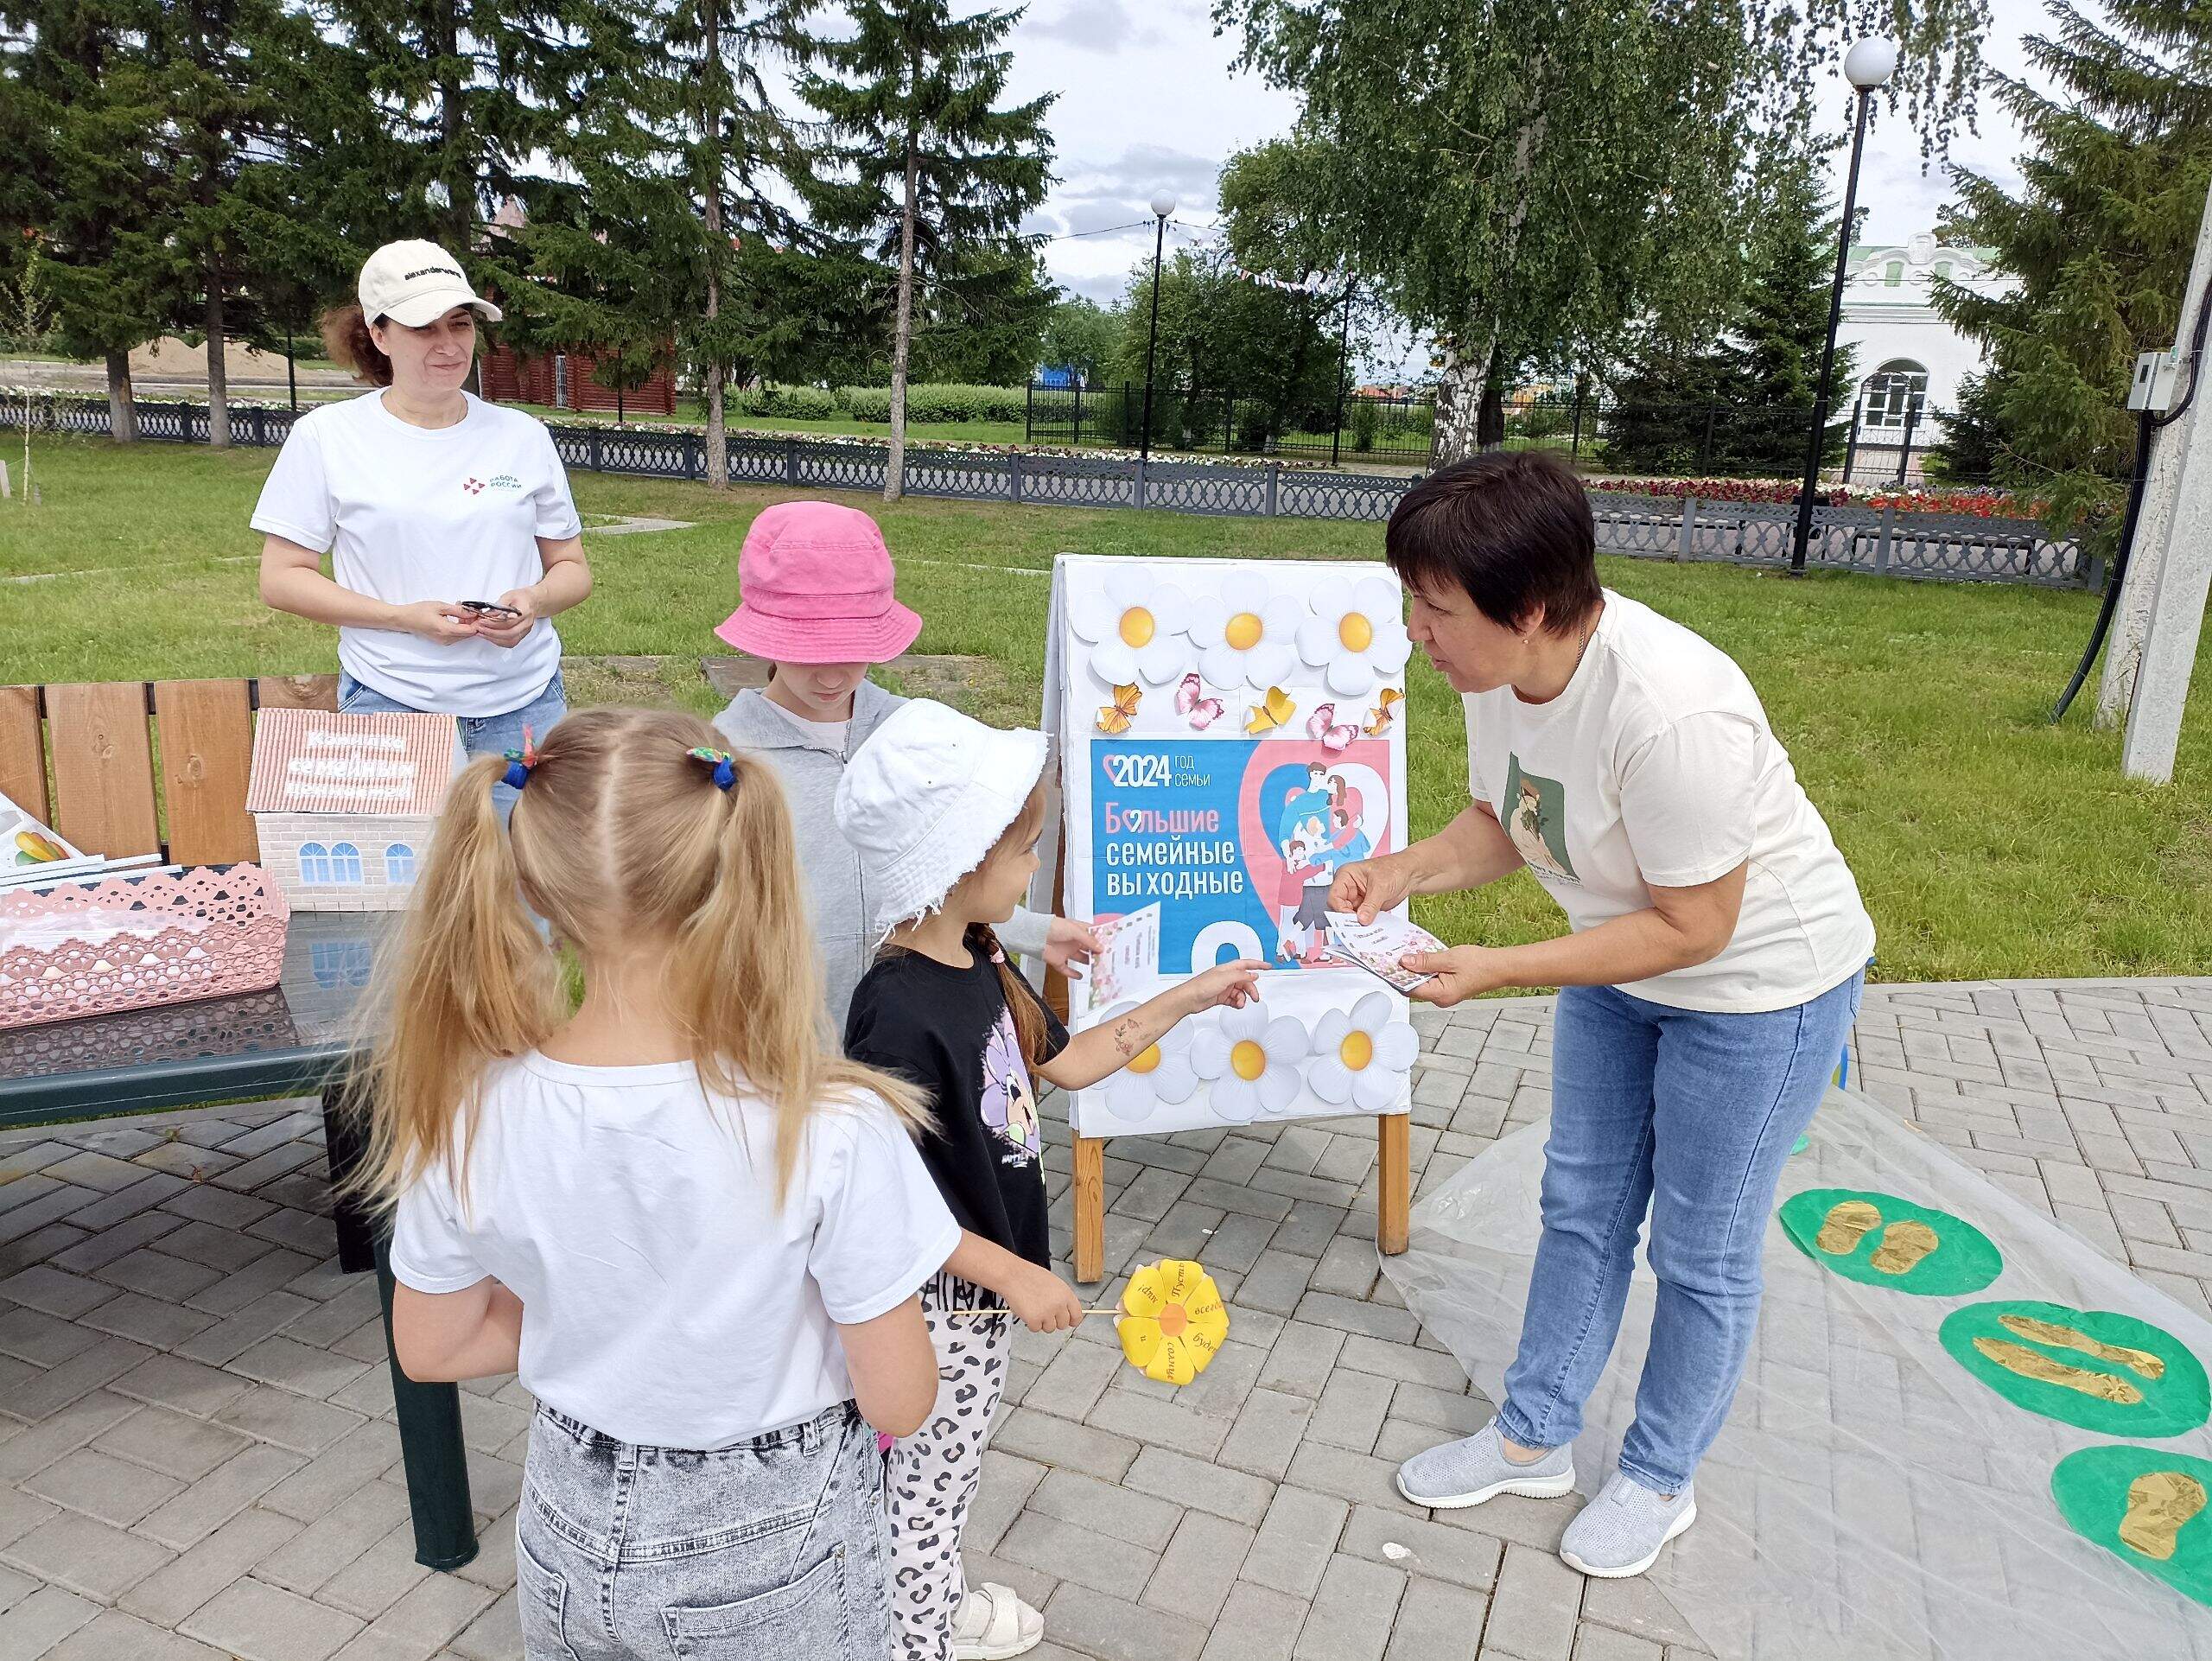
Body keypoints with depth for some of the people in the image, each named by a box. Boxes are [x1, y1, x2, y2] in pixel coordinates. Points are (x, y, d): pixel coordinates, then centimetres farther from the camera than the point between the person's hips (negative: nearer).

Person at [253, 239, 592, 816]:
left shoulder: (523, 436, 7)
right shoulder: (326, 436, 1)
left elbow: (572, 568, 12)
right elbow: (280, 578, 0)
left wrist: (535, 601, -11)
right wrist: (404, 617, -14)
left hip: (524, 703, 2)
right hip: (391, 705, -1)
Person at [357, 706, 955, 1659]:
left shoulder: (475, 1116, -21)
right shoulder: (833, 1132, -31)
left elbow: (431, 1349, -4)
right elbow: (898, 1403, -19)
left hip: (580, 1535, 3)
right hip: (777, 1544, -2)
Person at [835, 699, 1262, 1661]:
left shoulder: (978, 963, -1)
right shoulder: (899, 1016, -31)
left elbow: (1065, 1063, 12)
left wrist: (1186, 1000, 11)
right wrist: (1014, 1276, -21)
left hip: (984, 1284, 9)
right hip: (934, 1301, -9)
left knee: (951, 1473, 28)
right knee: (923, 1487, 15)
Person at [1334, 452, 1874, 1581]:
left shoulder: (1669, 715, -38)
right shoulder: (1503, 670, -14)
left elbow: (1694, 927, -28)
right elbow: (1499, 823, 1)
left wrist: (1495, 969, -29)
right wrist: (1401, 873, -18)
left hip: (1759, 987, -7)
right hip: (1622, 966, 7)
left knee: (1700, 1252, 10)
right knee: (1582, 1207, 18)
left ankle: (1660, 1480, 35)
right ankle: (1534, 1438, 38)